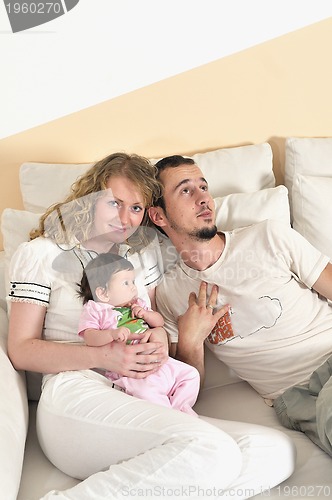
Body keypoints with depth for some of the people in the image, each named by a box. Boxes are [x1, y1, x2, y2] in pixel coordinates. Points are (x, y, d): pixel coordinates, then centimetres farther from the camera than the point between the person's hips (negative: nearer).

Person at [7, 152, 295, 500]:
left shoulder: (142, 251, 22)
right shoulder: (41, 253, 7)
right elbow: (21, 351, 1)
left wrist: (159, 341, -2)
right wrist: (104, 356, -14)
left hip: (141, 402, 6)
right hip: (75, 394, -6)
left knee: (277, 451, -17)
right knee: (213, 451, -32)